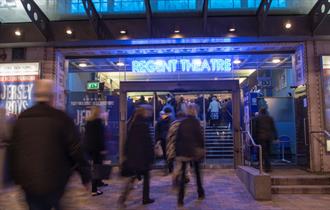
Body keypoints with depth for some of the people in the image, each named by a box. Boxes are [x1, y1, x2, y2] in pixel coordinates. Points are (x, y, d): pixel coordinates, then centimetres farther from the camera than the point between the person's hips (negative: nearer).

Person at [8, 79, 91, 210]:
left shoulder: (21, 119, 5)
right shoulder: (61, 118, -11)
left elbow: (13, 151, 11)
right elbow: (75, 150, -12)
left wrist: (18, 178, 22)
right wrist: (86, 176, -3)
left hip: (29, 183, 4)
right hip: (55, 183, -4)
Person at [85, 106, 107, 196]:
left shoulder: (88, 122, 10)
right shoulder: (98, 121, -13)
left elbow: (86, 135, 14)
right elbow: (100, 136, -17)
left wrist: (87, 145, 20)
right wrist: (102, 148, -15)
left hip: (90, 147, 8)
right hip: (97, 147, -8)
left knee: (96, 165, 23)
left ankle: (98, 182, 38)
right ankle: (94, 190, -6)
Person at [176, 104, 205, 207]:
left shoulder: (182, 122, 3)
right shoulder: (196, 121, -6)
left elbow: (178, 137, 4)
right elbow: (200, 135, -10)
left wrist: (177, 150, 8)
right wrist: (202, 148, -2)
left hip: (183, 150, 2)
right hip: (195, 150, -2)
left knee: (183, 173, 2)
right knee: (197, 171, 16)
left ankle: (180, 198, -5)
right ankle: (200, 193, 29)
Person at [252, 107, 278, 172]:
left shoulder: (256, 118, 4)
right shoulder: (270, 118, 12)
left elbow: (254, 129, 0)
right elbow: (273, 128, 9)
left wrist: (254, 137, 3)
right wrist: (275, 137, 10)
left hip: (261, 137, -3)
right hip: (269, 136, 3)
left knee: (264, 152, -3)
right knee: (268, 152, 11)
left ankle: (268, 167, -10)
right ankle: (268, 166, 13)